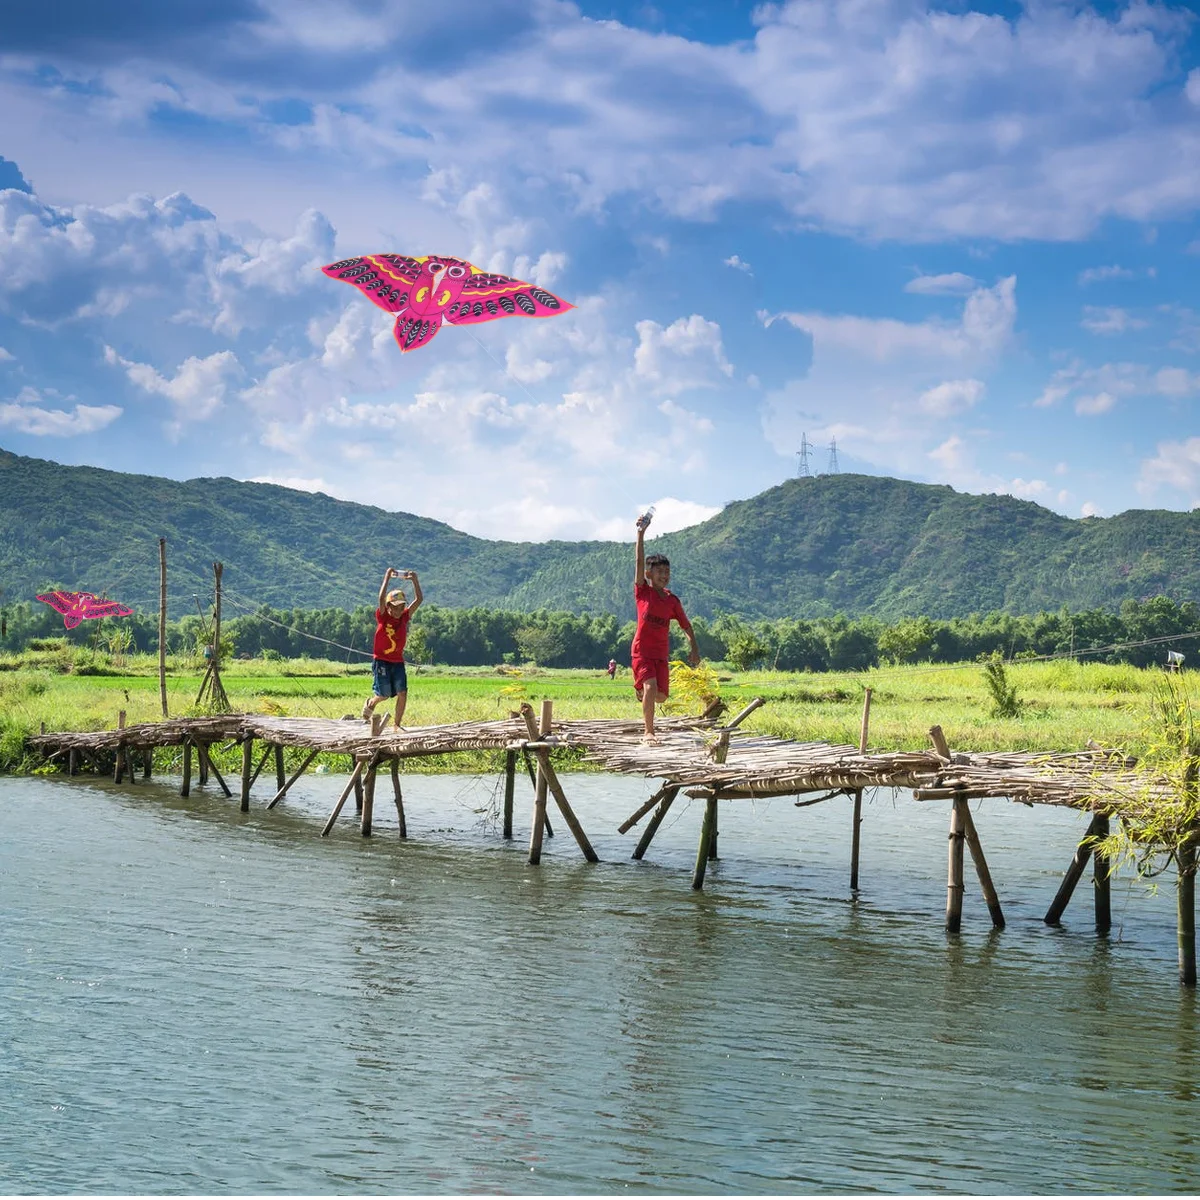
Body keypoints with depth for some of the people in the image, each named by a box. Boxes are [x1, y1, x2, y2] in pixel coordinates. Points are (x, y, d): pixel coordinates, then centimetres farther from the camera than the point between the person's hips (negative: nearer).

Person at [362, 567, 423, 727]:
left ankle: (397, 725, 3)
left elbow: (419, 600, -2)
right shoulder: (383, 617, -8)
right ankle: (371, 703, 30)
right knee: (384, 694, -4)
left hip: (398, 661, 4)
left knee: (402, 693, -8)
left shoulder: (404, 617, 3)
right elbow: (382, 598, -23)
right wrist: (387, 577, -24)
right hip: (381, 660, -4)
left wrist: (415, 580, -10)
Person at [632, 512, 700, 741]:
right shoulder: (643, 591, -4)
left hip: (661, 653, 4)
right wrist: (641, 535, -25)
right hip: (642, 650, -4)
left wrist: (694, 648, 0)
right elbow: (640, 563, -15)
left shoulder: (672, 600, 5)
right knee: (650, 687, -21)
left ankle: (641, 690, 36)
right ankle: (649, 731, -14)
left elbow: (686, 625, 11)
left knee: (660, 695, 1)